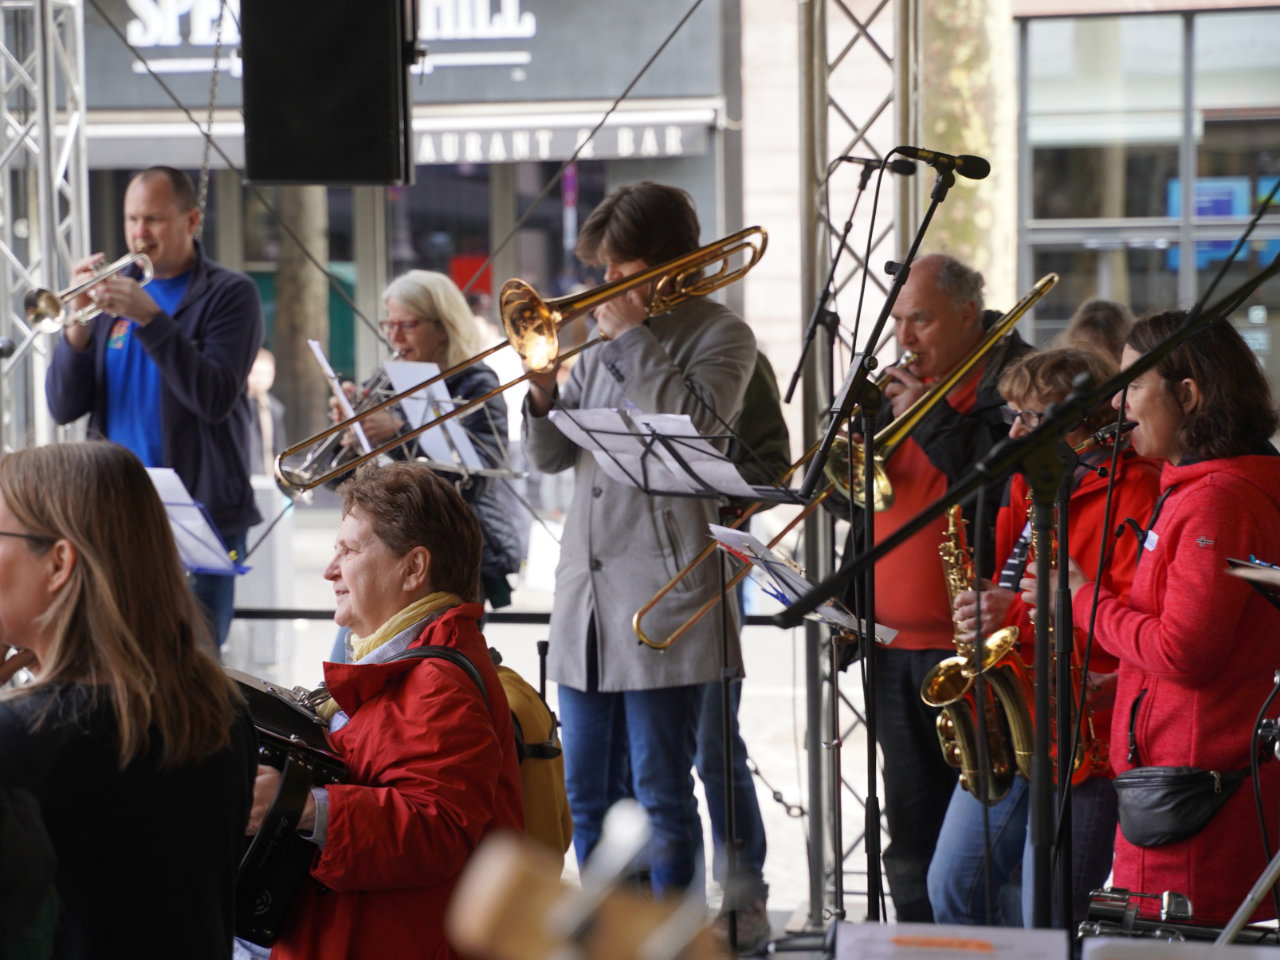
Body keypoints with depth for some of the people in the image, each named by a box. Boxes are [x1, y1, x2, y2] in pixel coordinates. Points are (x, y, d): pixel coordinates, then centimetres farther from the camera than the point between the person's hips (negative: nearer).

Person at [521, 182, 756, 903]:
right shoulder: (605, 337, 16)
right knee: (590, 794, 12)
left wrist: (633, 336, -13)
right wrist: (544, 393, -5)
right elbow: (553, 455, 15)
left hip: (665, 595, -7)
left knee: (662, 790, -5)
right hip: (587, 592, 7)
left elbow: (695, 427, -19)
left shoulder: (719, 335, -1)